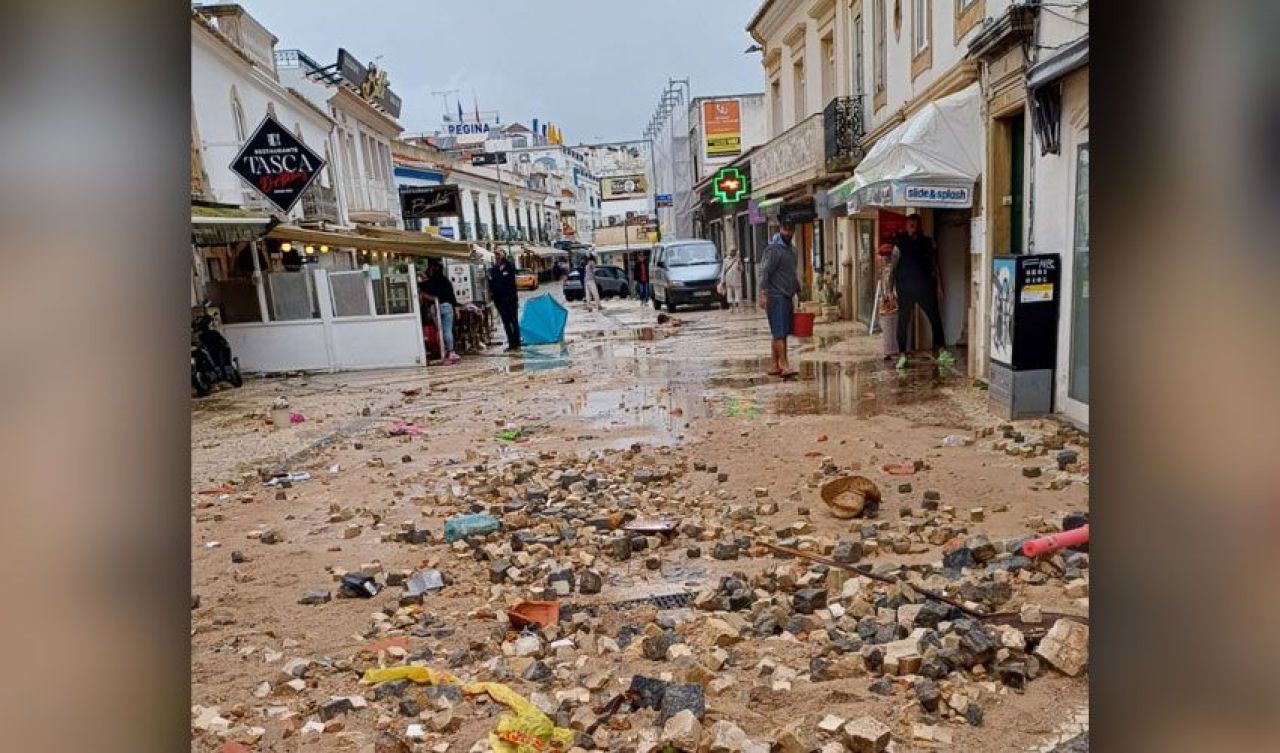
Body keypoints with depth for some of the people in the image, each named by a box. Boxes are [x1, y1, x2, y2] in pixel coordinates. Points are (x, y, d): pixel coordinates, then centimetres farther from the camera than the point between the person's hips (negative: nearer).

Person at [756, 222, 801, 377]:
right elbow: (764, 272, -15)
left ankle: (775, 366, 12)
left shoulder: (791, 250, 19)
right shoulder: (773, 249, -9)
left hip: (786, 297, 9)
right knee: (779, 333, -12)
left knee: (780, 334, 8)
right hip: (776, 296, -9)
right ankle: (784, 366, -16)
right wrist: (763, 294, -22)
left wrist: (797, 291, 24)